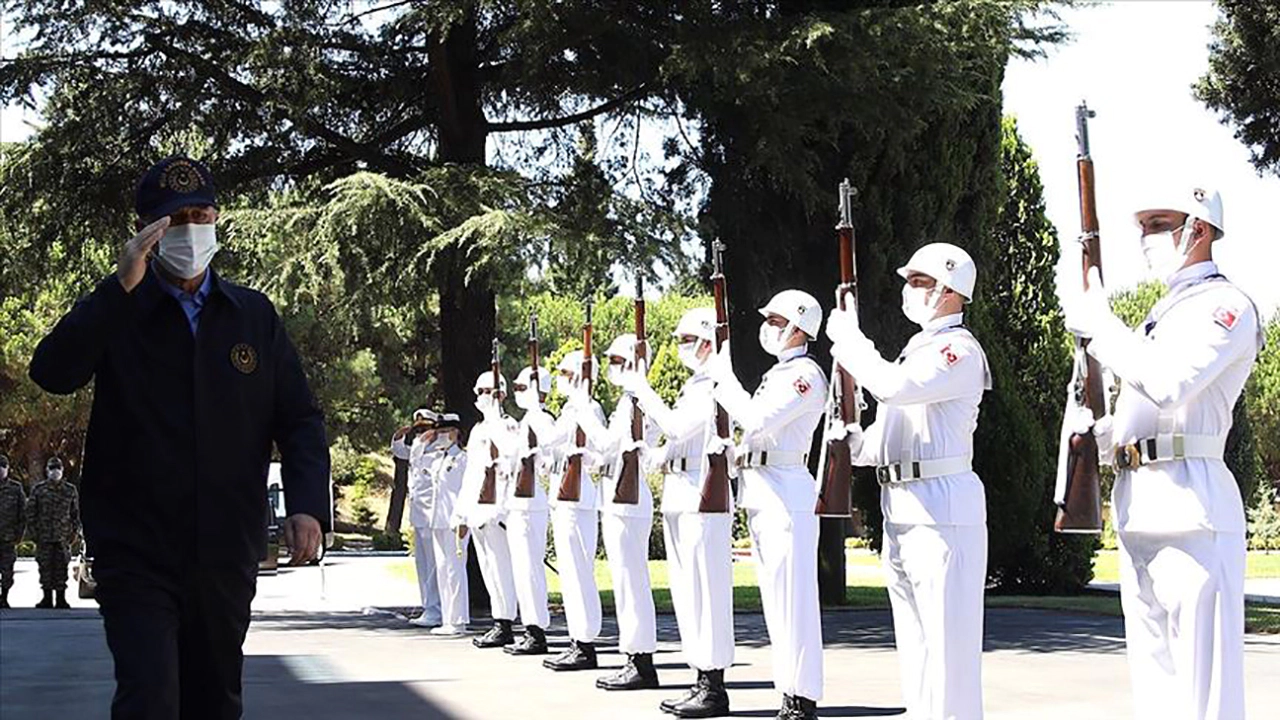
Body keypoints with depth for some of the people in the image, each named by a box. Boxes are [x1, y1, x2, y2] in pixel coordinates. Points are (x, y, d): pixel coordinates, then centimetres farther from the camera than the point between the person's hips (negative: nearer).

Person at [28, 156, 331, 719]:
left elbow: (299, 420, 8)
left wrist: (308, 505, -8)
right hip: (138, 557, -3)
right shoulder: (114, 314, 2)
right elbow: (51, 372, -17)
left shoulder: (254, 316, 9)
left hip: (227, 557, 3)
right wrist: (122, 287, -22)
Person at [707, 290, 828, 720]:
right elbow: (750, 420, 21)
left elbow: (757, 418, -21)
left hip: (786, 490, -10)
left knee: (792, 594, -9)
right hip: (761, 490, 10)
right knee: (775, 595, 11)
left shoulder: (805, 373, -11)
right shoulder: (777, 373, 20)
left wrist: (724, 378, -12)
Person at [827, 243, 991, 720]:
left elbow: (895, 386, -26)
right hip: (899, 506, 10)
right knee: (914, 636, 14)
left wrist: (849, 340, -14)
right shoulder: (917, 348, 21)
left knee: (946, 636, -8)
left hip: (941, 505, -10)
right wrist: (858, 444, 4)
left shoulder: (960, 349, -9)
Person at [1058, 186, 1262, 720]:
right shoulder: (1161, 314, 23)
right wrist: (1096, 435, 9)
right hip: (1139, 510, 9)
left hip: (1191, 506, -9)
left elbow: (1168, 383, -22)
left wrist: (1099, 325, -12)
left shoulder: (1226, 306, -5)